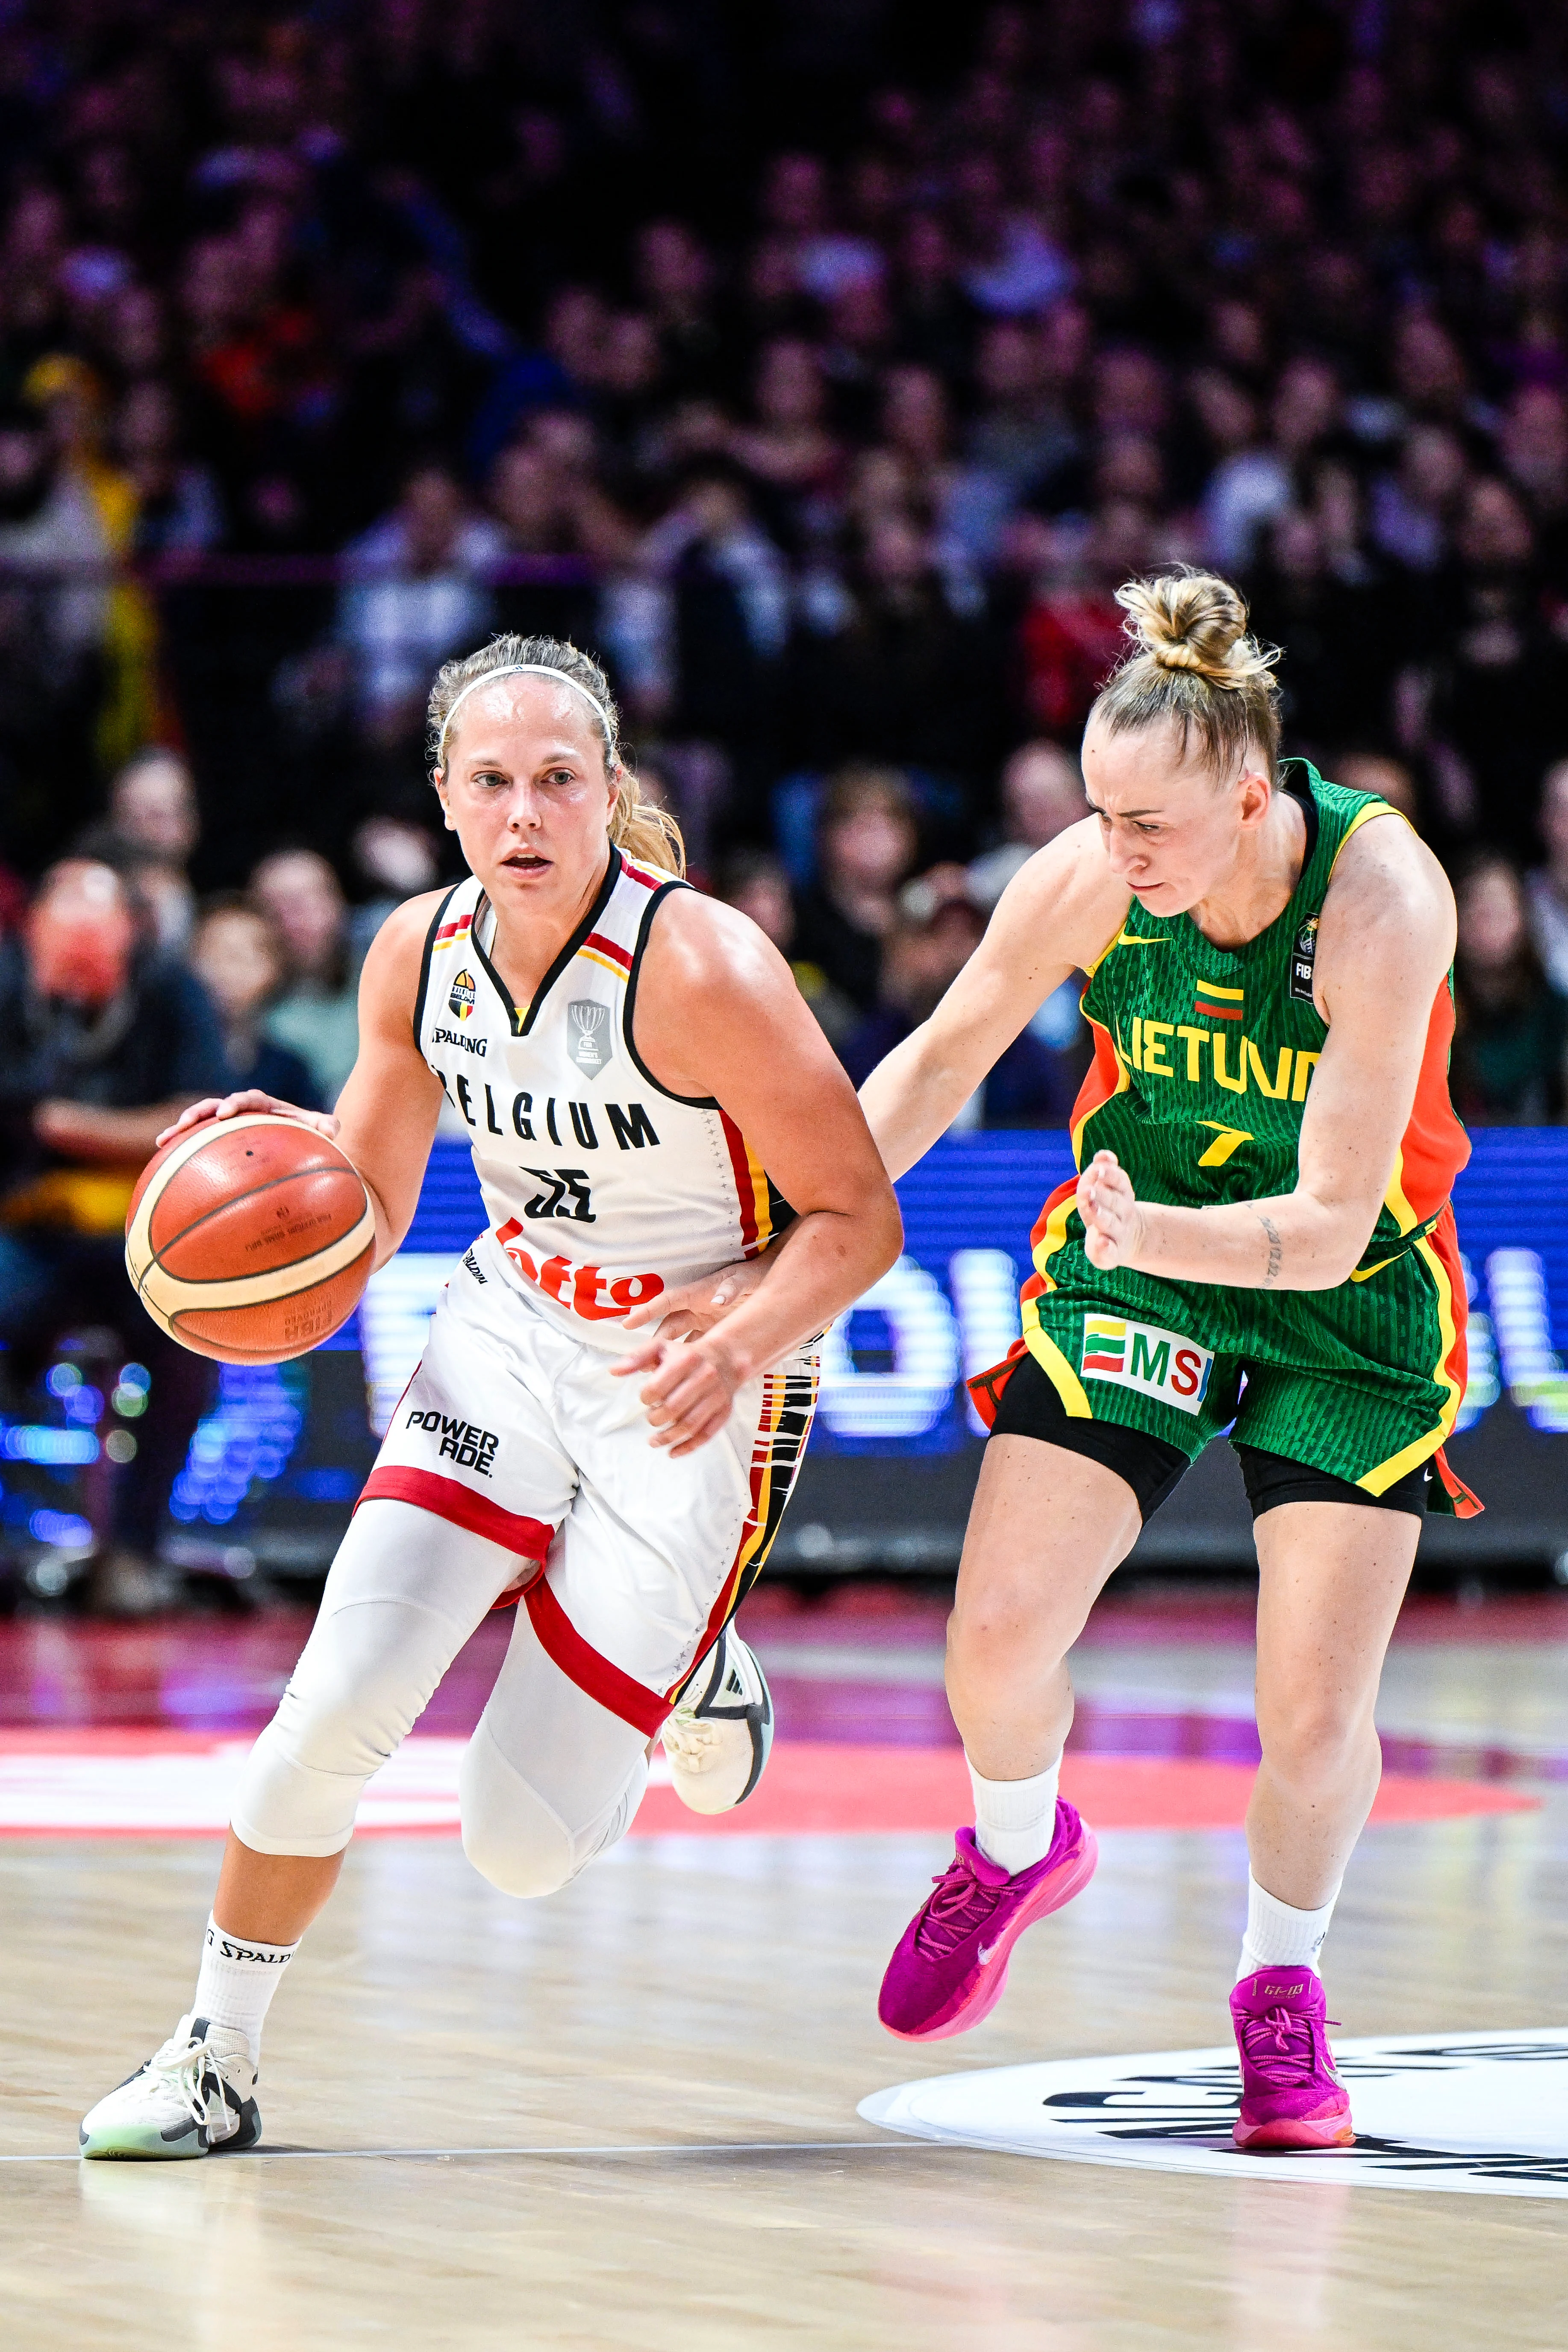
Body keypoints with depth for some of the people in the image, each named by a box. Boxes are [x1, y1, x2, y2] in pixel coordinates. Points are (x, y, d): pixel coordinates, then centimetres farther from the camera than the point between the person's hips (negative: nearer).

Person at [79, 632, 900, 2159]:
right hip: (512, 1332, 4)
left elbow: (855, 1217, -16)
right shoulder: (421, 953, -5)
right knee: (340, 1700, -15)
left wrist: (736, 1349, -34)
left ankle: (689, 1673, 27)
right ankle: (213, 2062, 4)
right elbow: (365, 1208, 8)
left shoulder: (699, 969, -24)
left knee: (521, 1850, -6)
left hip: (693, 1385, -4)